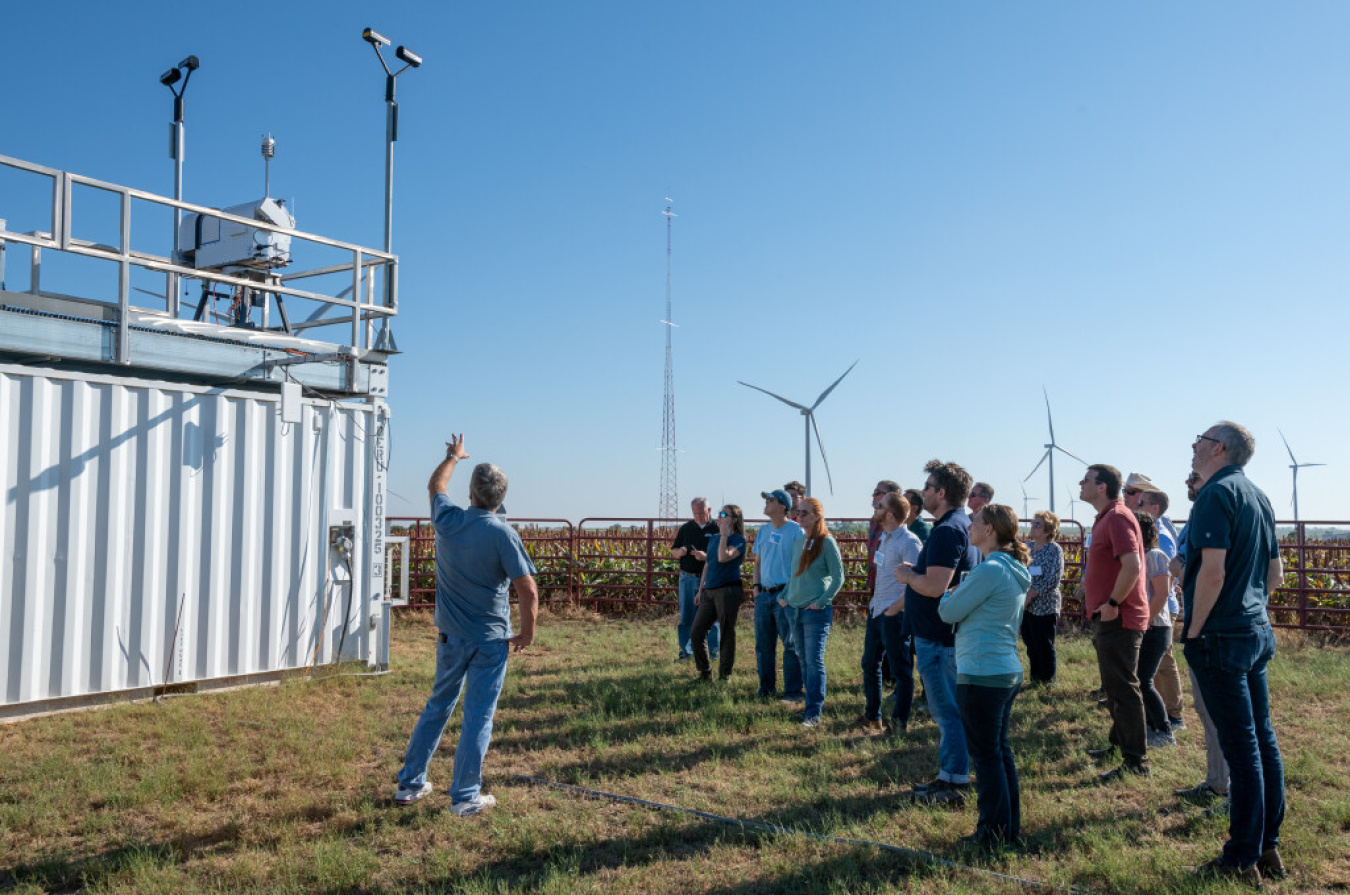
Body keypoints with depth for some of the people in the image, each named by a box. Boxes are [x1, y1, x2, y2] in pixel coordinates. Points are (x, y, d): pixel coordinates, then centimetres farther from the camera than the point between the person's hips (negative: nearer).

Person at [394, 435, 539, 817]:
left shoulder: (447, 519, -4)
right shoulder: (502, 533, -16)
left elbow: (436, 484, 21)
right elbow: (528, 590, -17)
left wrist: (453, 457, 38)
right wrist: (527, 632, -3)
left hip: (451, 636, 5)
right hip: (490, 640, -5)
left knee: (437, 707, 19)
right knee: (478, 717, 4)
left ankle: (409, 783, 28)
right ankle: (465, 796, 11)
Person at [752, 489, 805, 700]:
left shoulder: (796, 530, -6)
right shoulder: (763, 530, 13)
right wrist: (756, 585, 8)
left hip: (785, 595, -6)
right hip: (763, 594, 6)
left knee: (791, 644, -1)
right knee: (763, 644, 11)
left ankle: (793, 690, 6)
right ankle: (766, 687, 22)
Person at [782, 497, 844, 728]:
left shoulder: (827, 542, -7)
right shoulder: (799, 543, 13)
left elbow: (838, 577, -7)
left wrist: (822, 601, -14)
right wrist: (784, 596, 9)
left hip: (816, 612, -7)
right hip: (794, 610, 7)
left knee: (814, 662, -7)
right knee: (804, 660, 12)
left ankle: (813, 713, -4)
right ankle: (814, 701, 24)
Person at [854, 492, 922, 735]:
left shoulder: (909, 542, -15)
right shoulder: (885, 538, 12)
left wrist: (895, 608, -19)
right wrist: (875, 600, 14)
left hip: (895, 615, -9)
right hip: (876, 611, 9)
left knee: (901, 670, 2)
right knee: (869, 664, 16)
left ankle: (899, 722, 12)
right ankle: (872, 718, 29)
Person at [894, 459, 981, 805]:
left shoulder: (947, 531, -21)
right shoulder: (964, 525, 13)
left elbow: (935, 586, -29)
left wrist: (907, 575, -11)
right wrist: (915, 573, 12)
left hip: (937, 637, -11)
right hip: (947, 632, 11)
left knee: (947, 712, -2)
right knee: (950, 711, 17)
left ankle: (953, 786, 7)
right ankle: (949, 776, 27)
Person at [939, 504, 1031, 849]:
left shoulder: (989, 570, -19)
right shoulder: (1014, 571, 12)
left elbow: (948, 612, -12)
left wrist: (949, 594, 8)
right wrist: (960, 595, 11)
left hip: (982, 675, -9)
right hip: (1009, 671, 9)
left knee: (986, 755, 1)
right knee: (1001, 750, 17)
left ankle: (993, 833, 10)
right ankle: (1011, 827, 26)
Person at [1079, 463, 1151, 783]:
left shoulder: (1117, 517, -18)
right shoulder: (1105, 517, 16)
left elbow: (1132, 566, -29)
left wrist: (1113, 604, -22)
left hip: (1118, 619, -11)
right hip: (1108, 618, 11)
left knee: (1123, 690, -5)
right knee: (1114, 687, 21)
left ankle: (1136, 762, 1)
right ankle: (1119, 744, 35)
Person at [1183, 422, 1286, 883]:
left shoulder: (1218, 493, -15)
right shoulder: (1258, 496, 12)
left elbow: (1213, 572, -23)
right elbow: (1276, 574, 18)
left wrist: (1194, 630, -14)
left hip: (1222, 637, -9)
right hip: (1258, 631, 9)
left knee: (1240, 746, -3)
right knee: (1263, 740, 13)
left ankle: (1243, 860, 6)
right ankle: (1268, 848, 24)